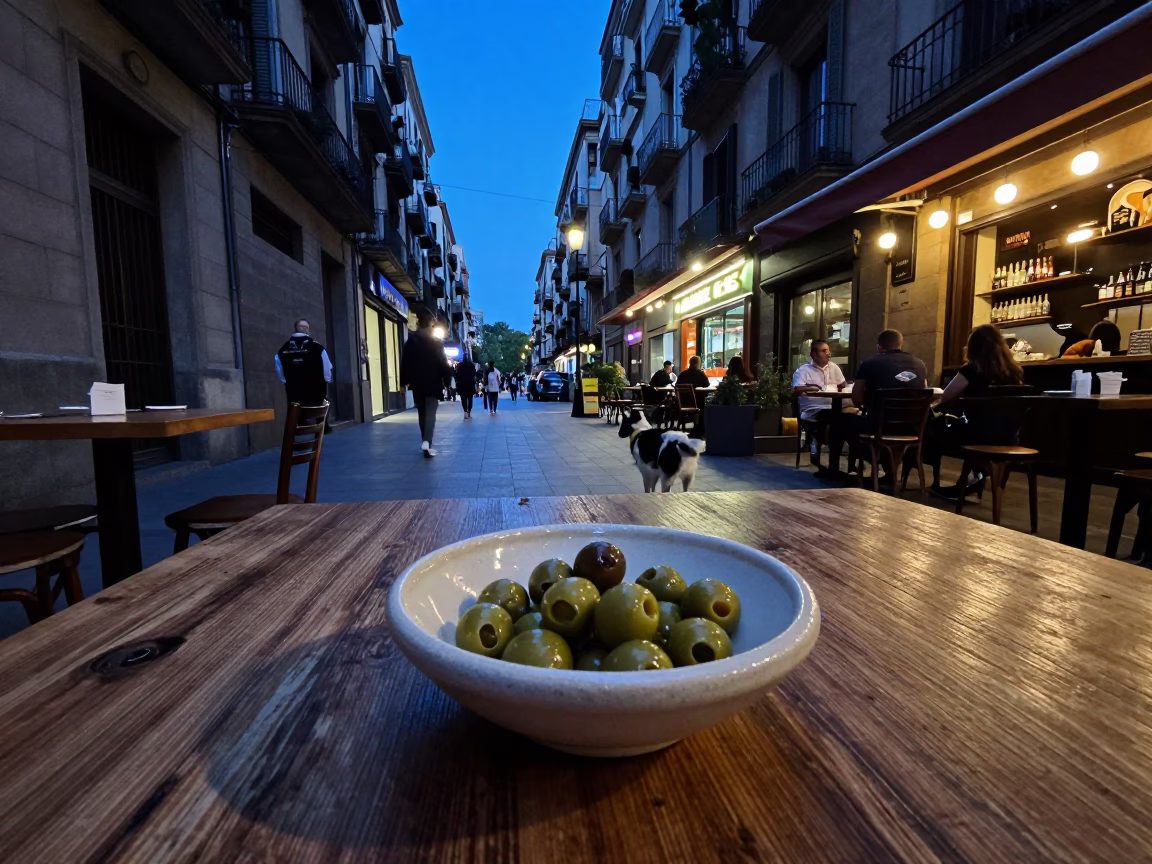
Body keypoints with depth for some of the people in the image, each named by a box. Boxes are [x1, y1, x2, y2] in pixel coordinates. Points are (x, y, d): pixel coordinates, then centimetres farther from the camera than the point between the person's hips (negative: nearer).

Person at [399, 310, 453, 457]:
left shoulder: (410, 341, 4)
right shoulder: (436, 341, -4)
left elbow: (404, 363, 4)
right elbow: (443, 363, -7)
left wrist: (403, 382, 8)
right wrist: (447, 380, 1)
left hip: (417, 383, 3)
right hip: (433, 383, -3)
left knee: (422, 413, 15)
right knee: (430, 413, -5)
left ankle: (425, 441, 20)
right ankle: (426, 442, -21)